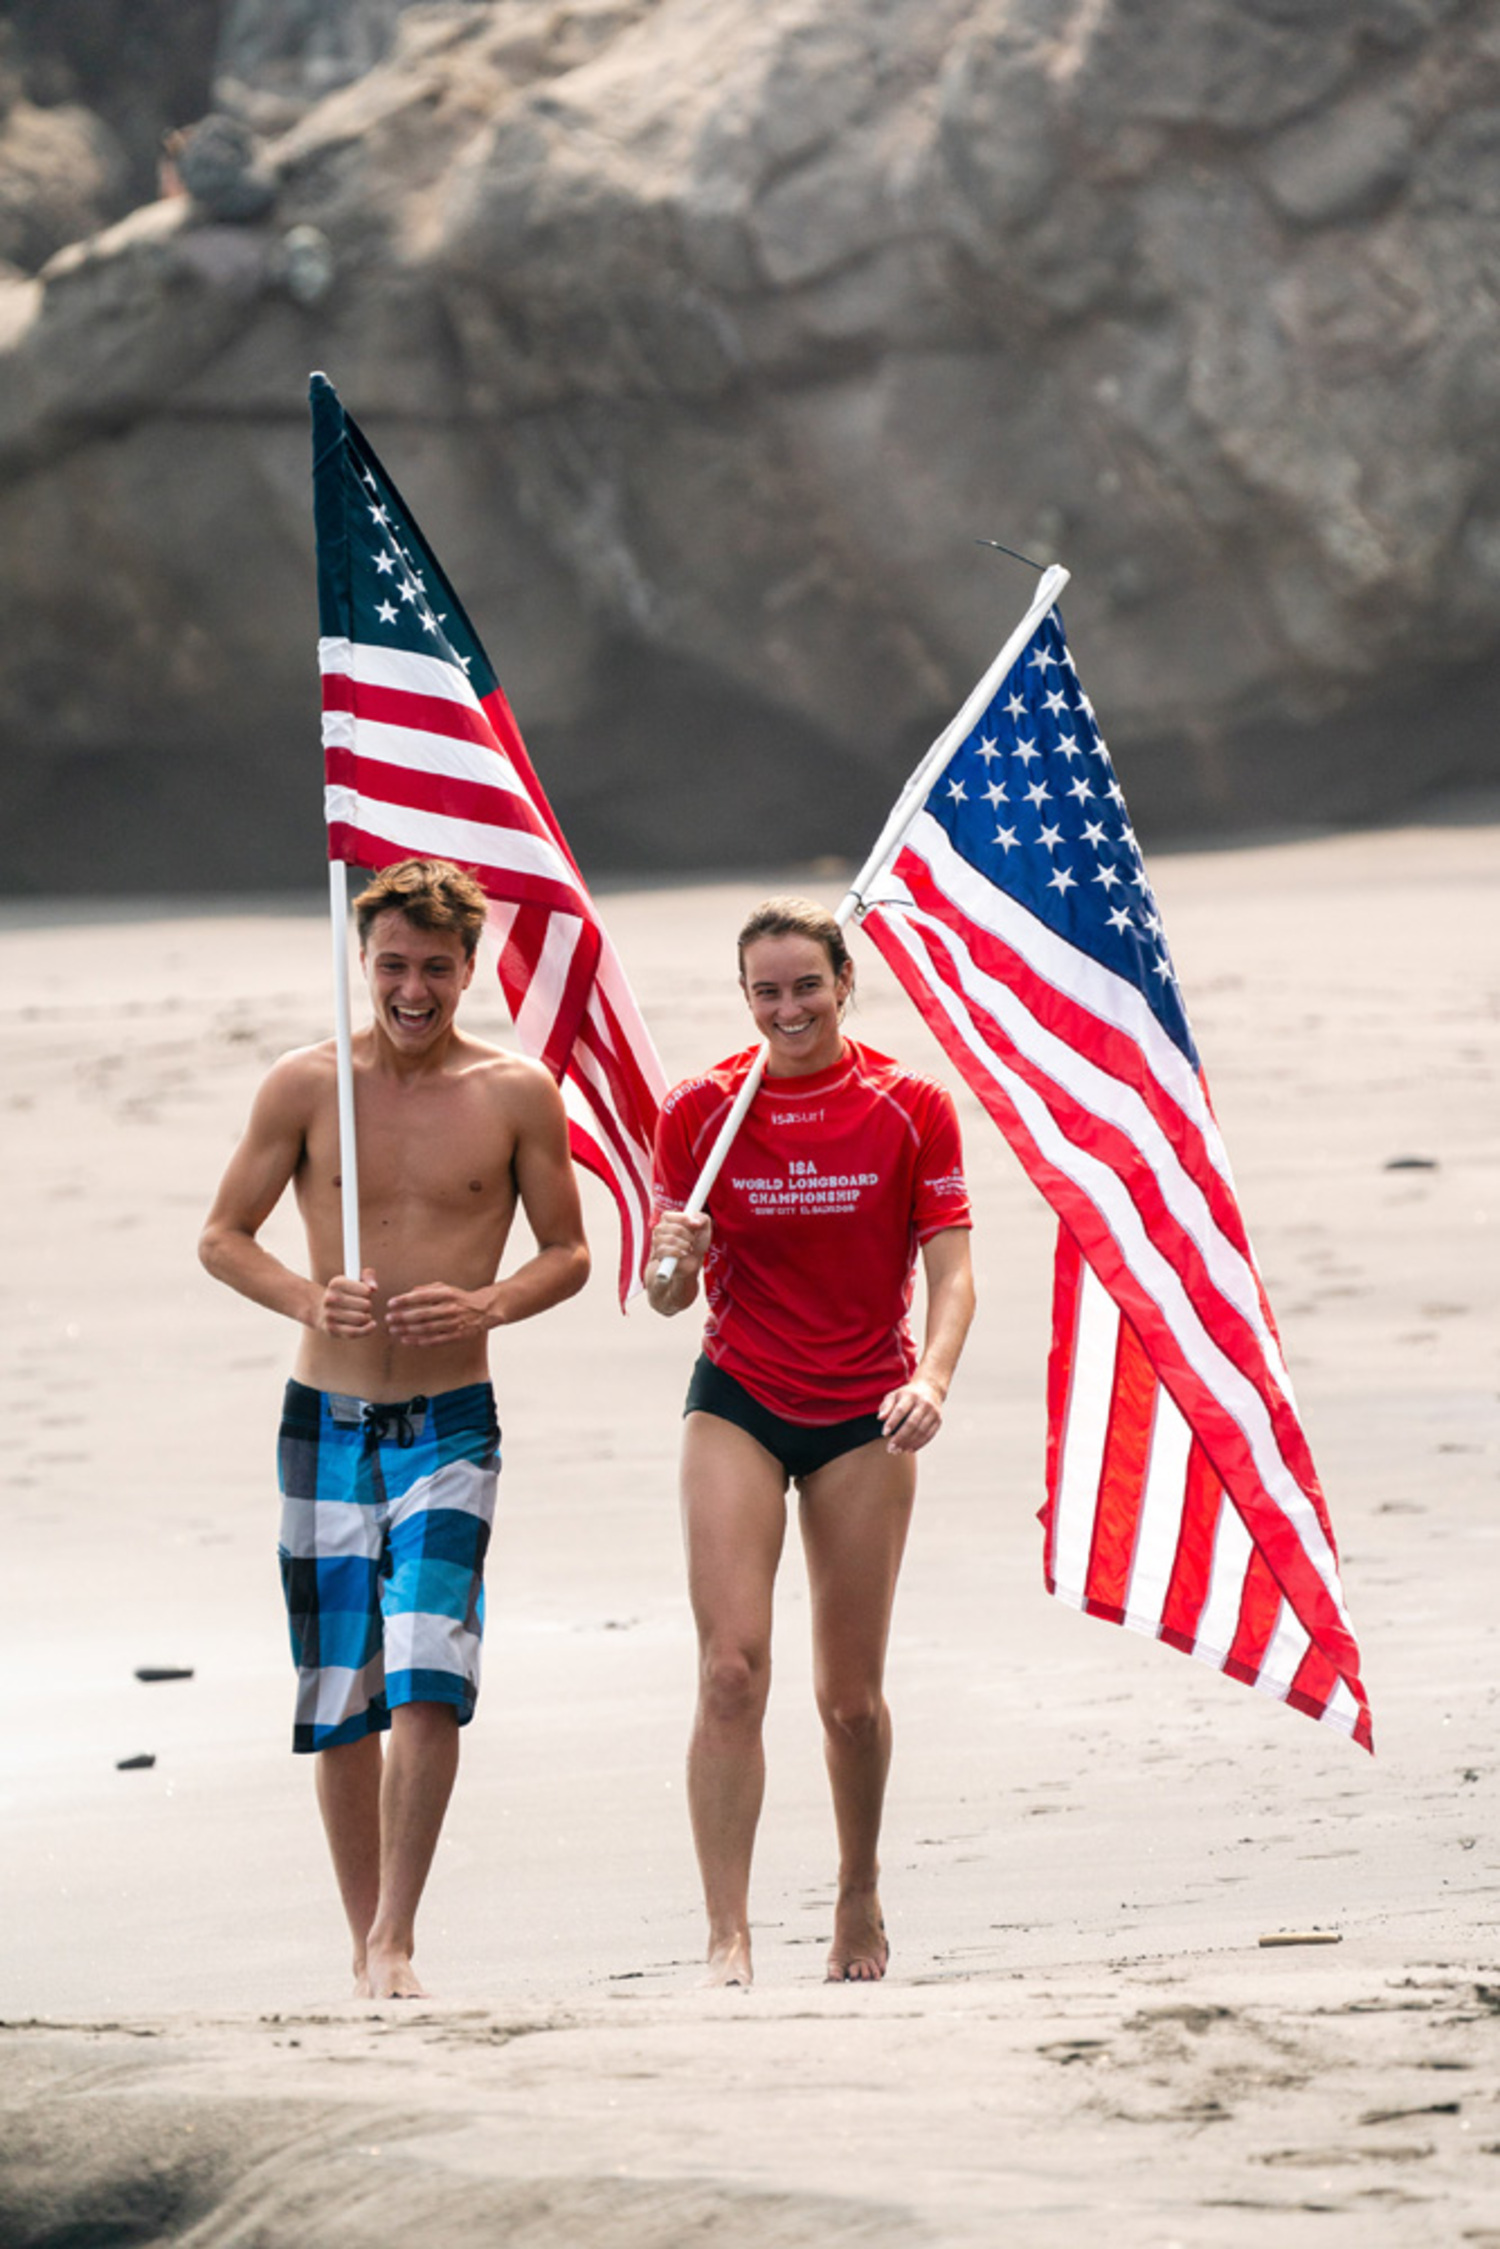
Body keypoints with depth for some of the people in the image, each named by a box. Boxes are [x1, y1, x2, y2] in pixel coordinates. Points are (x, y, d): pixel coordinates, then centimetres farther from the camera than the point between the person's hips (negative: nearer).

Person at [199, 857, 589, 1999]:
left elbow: (568, 1253, 7)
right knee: (338, 1697, 6)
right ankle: (365, 1945, 19)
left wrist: (486, 1307, -13)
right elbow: (224, 1237, 6)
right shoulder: (305, 1086, 0)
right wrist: (308, 1299, -13)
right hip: (325, 1421, 1)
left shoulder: (518, 1094, 0)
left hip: (450, 1423, -1)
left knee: (425, 1679, -17)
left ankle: (397, 1940, -12)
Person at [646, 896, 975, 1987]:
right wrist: (673, 1263, -21)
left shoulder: (910, 1107, -3)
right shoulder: (702, 1109, -1)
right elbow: (674, 1293, 3)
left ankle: (861, 1898, 30)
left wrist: (932, 1380, -24)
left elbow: (951, 1275, -6)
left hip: (864, 1413, 0)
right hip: (739, 1403, 0)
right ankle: (729, 1939, -15)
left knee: (851, 1694, 5)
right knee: (732, 1668, -14)